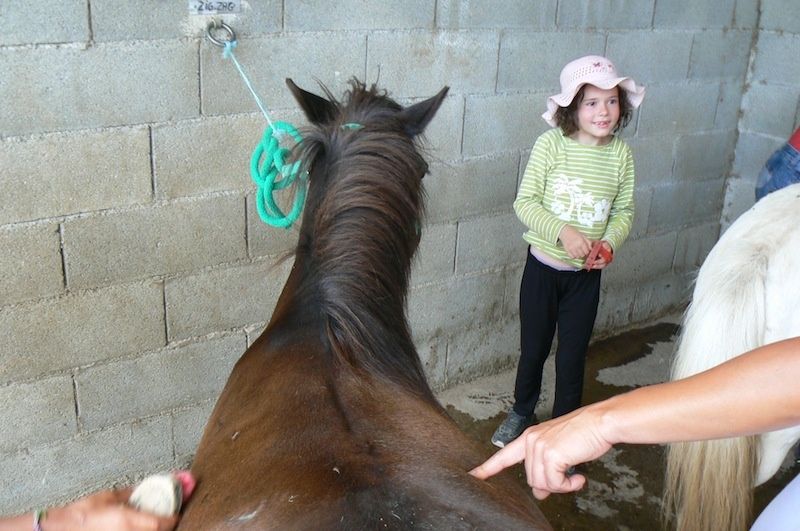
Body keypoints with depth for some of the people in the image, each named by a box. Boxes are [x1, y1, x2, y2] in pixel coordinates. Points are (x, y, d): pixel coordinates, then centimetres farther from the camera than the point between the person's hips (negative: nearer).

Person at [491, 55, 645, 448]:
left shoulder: (621, 154, -4)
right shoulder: (551, 144, -12)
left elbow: (624, 211, 3)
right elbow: (525, 202, -12)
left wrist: (609, 242, -16)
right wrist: (563, 232, -25)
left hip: (587, 273, 1)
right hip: (543, 265, -1)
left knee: (572, 356, 11)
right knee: (533, 348, 15)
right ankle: (521, 412, 41)